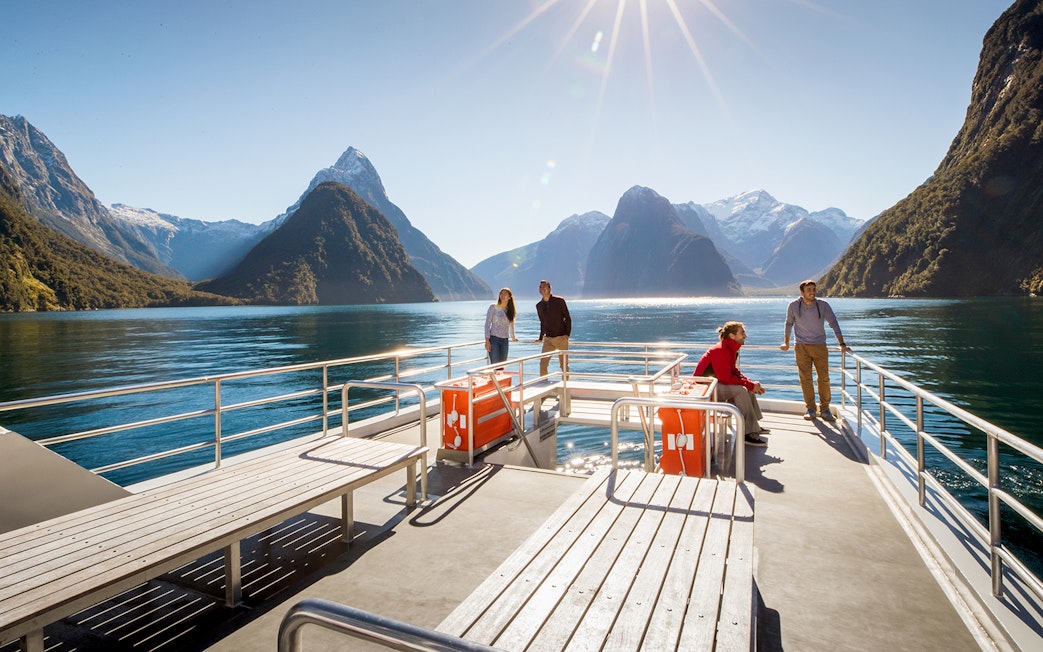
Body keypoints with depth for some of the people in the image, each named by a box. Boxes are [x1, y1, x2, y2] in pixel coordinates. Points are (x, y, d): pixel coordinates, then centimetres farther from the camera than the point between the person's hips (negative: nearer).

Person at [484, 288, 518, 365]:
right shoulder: (493, 307, -3)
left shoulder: (510, 310, 8)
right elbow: (487, 324, -4)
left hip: (504, 340, 4)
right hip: (494, 339, -4)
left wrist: (513, 337, 35)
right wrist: (487, 340, -12)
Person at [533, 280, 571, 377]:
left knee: (564, 364, 1)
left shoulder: (559, 301, -5)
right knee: (543, 363, -5)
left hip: (561, 337, -3)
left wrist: (567, 334, -13)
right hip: (548, 339, 4)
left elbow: (567, 318, -3)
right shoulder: (539, 306, 8)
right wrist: (541, 338, 16)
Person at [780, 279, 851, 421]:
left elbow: (834, 324, 3)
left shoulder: (823, 305, -2)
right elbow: (789, 323, 13)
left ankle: (824, 409, 10)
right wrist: (786, 343, 19)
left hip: (820, 346, 1)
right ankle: (810, 409, 8)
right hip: (802, 346, 0)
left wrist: (842, 344, -1)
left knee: (824, 378, -1)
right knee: (805, 378, -2)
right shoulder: (794, 306, -2)